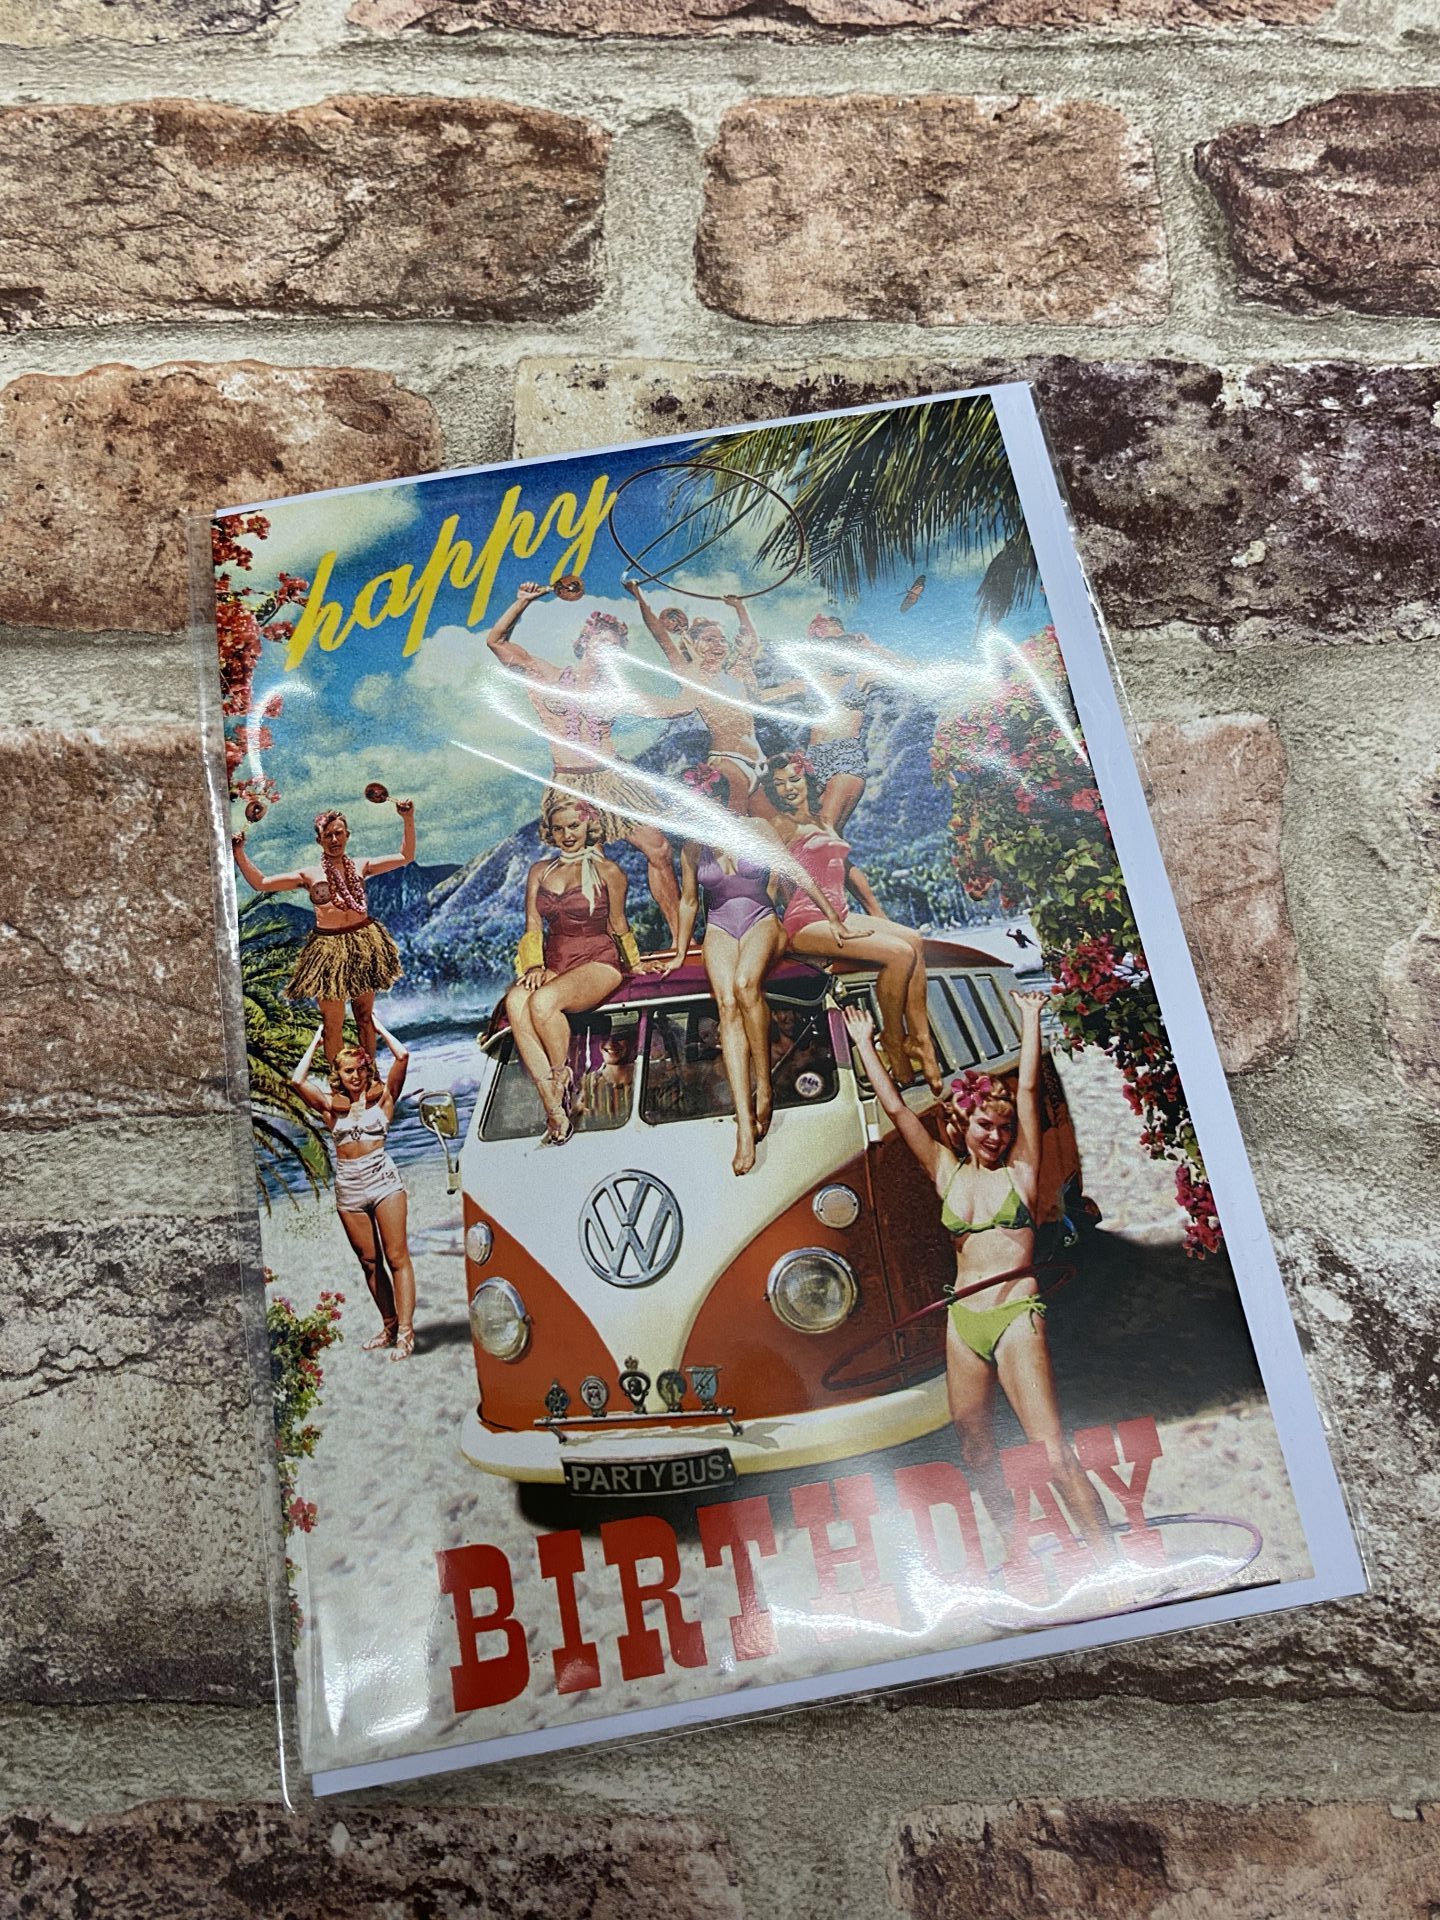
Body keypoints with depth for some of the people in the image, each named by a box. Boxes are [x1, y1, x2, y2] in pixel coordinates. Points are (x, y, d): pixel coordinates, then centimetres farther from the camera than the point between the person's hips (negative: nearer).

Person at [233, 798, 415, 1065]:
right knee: (333, 1024, 3)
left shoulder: (361, 867, 6)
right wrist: (238, 852, -9)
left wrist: (408, 820, 1)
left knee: (365, 1016, 13)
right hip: (329, 949, -2)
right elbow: (260, 883, 0)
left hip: (365, 946, 2)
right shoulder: (309, 875, 1)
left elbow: (405, 857, 10)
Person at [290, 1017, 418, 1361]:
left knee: (397, 1257, -6)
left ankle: (405, 1331, -9)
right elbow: (298, 1080, -4)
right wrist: (317, 1041, 6)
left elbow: (402, 1055, -6)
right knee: (370, 1262, 8)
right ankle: (389, 1325, 17)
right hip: (348, 1187, 3)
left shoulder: (382, 1096, 4)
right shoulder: (331, 1105, 9)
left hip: (384, 1179, -3)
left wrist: (378, 1028, 7)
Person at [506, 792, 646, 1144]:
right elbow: (533, 927, 10)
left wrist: (632, 965, 19)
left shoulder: (607, 871, 3)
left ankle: (562, 1077, -10)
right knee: (515, 1002, -32)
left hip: (598, 962, -4)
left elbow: (618, 925, 12)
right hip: (554, 962, 4)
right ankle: (553, 1106, -33)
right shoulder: (539, 871, 15)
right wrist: (534, 966, -6)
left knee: (544, 1001, -36)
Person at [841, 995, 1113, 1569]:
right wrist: (864, 1044, 13)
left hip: (1016, 1320, -4)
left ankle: (1110, 1563, -5)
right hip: (962, 1323, 4)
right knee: (976, 1454, 12)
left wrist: (1030, 1020, 5)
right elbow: (896, 1108, 11)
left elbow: (1028, 1090, 0)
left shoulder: (1020, 1172, 3)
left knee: (1053, 1453, -10)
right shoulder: (948, 1173, 10)